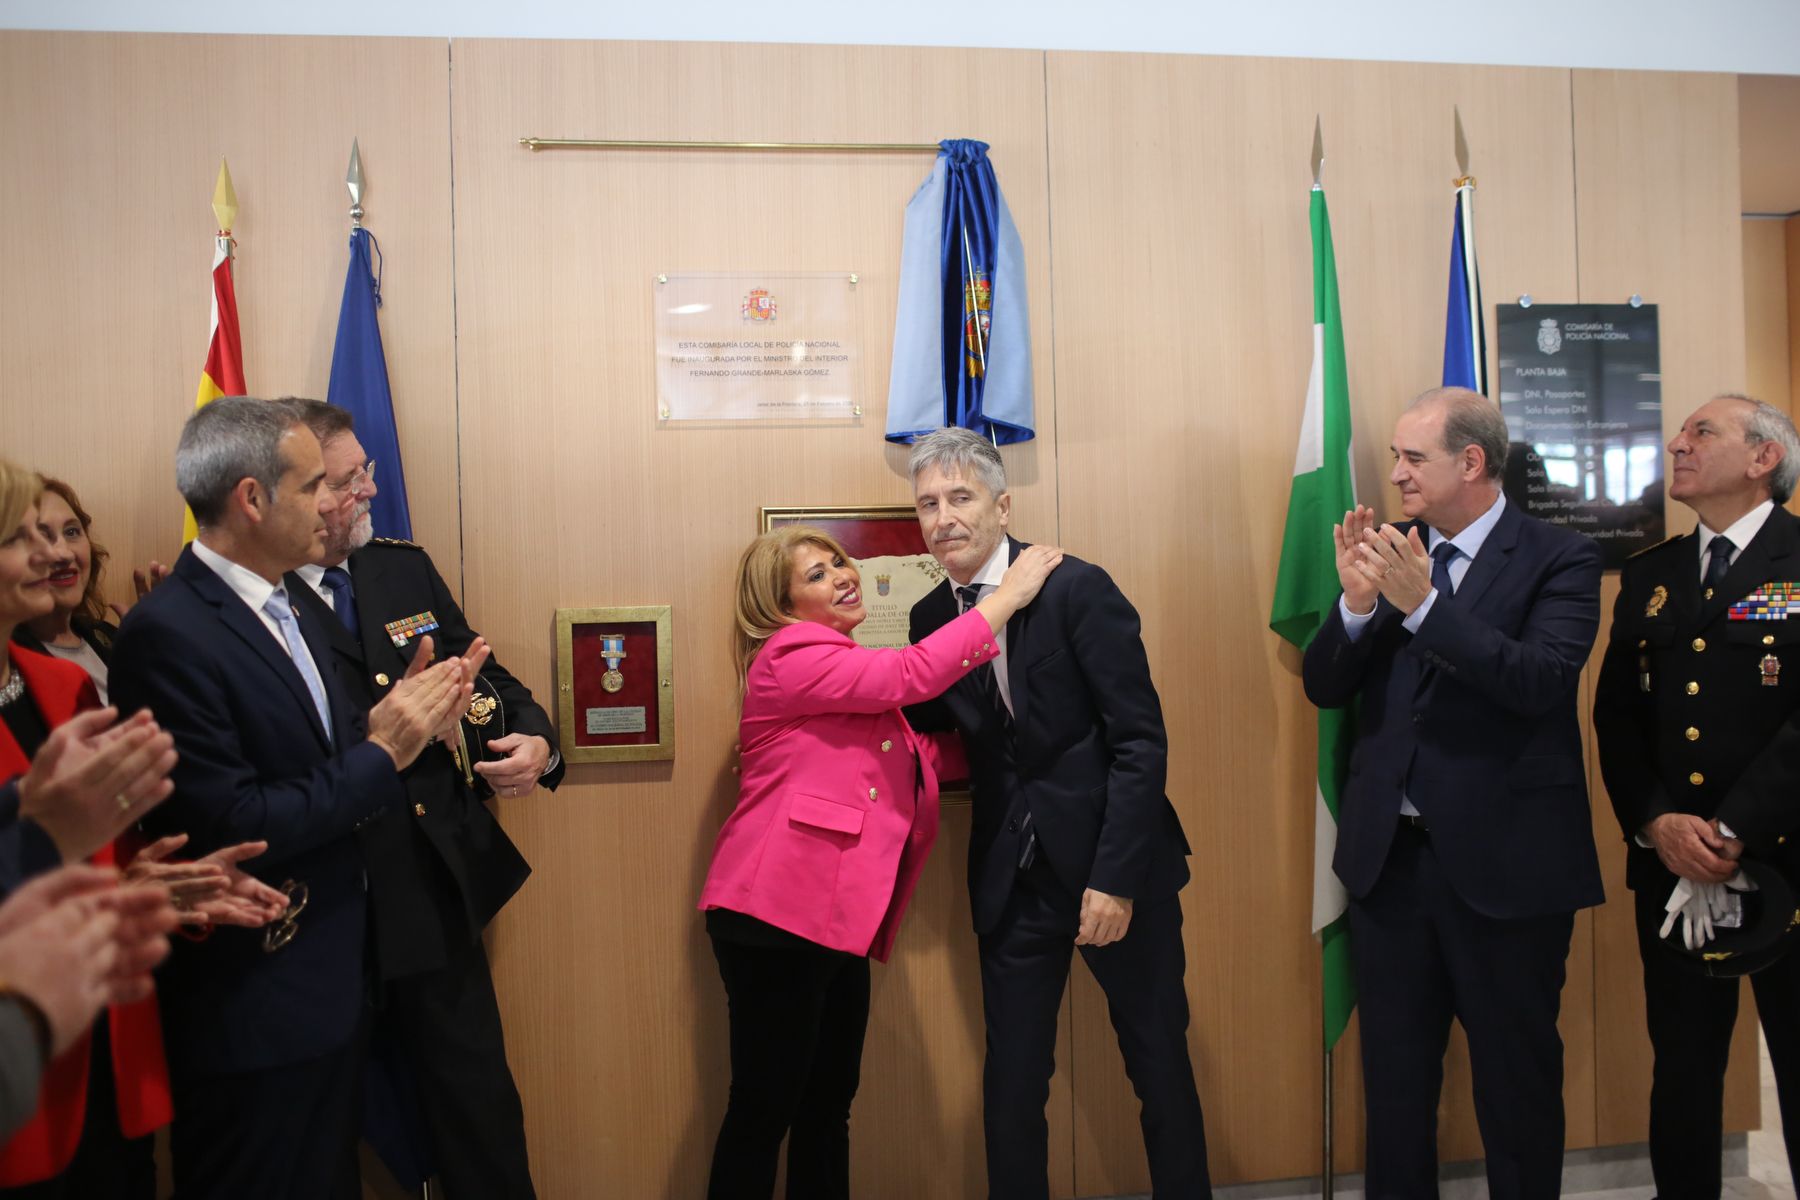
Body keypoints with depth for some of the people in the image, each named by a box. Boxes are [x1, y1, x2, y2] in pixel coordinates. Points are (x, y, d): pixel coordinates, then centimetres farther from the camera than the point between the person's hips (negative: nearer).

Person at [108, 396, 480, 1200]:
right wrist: (382, 753, -18)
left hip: (327, 983, 9)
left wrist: (398, 721, -7)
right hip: (252, 1012, -9)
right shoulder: (168, 634, -20)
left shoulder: (287, 613, 9)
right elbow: (231, 827, -24)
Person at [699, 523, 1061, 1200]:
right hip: (778, 915, -9)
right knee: (764, 1110, -3)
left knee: (828, 1106, 14)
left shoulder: (843, 669, 21)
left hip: (836, 920, 10)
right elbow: (912, 674, -19)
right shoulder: (791, 654, -8)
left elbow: (920, 758, 17)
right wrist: (1008, 595, -12)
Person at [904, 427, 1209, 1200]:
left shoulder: (1078, 590, -12)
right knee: (1011, 1075, 9)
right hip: (1013, 875, 4)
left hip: (1115, 863, -3)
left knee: (1159, 1064, 10)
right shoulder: (931, 618, 3)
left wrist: (1117, 878, -19)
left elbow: (1141, 742, -14)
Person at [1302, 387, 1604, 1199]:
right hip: (1389, 854, 4)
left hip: (1505, 859, -4)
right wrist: (1357, 602, -17)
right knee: (1394, 1076, 15)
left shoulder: (1557, 559, -7)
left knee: (1517, 1077, 11)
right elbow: (1323, 688, 2)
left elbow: (1545, 681, -22)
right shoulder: (1389, 550, 5)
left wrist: (1423, 603, -30)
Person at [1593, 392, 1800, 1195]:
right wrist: (1654, 824, -8)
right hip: (1671, 863, 4)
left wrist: (1735, 830, -18)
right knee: (1682, 1065, 12)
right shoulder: (1649, 574, 11)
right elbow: (1616, 715, 6)